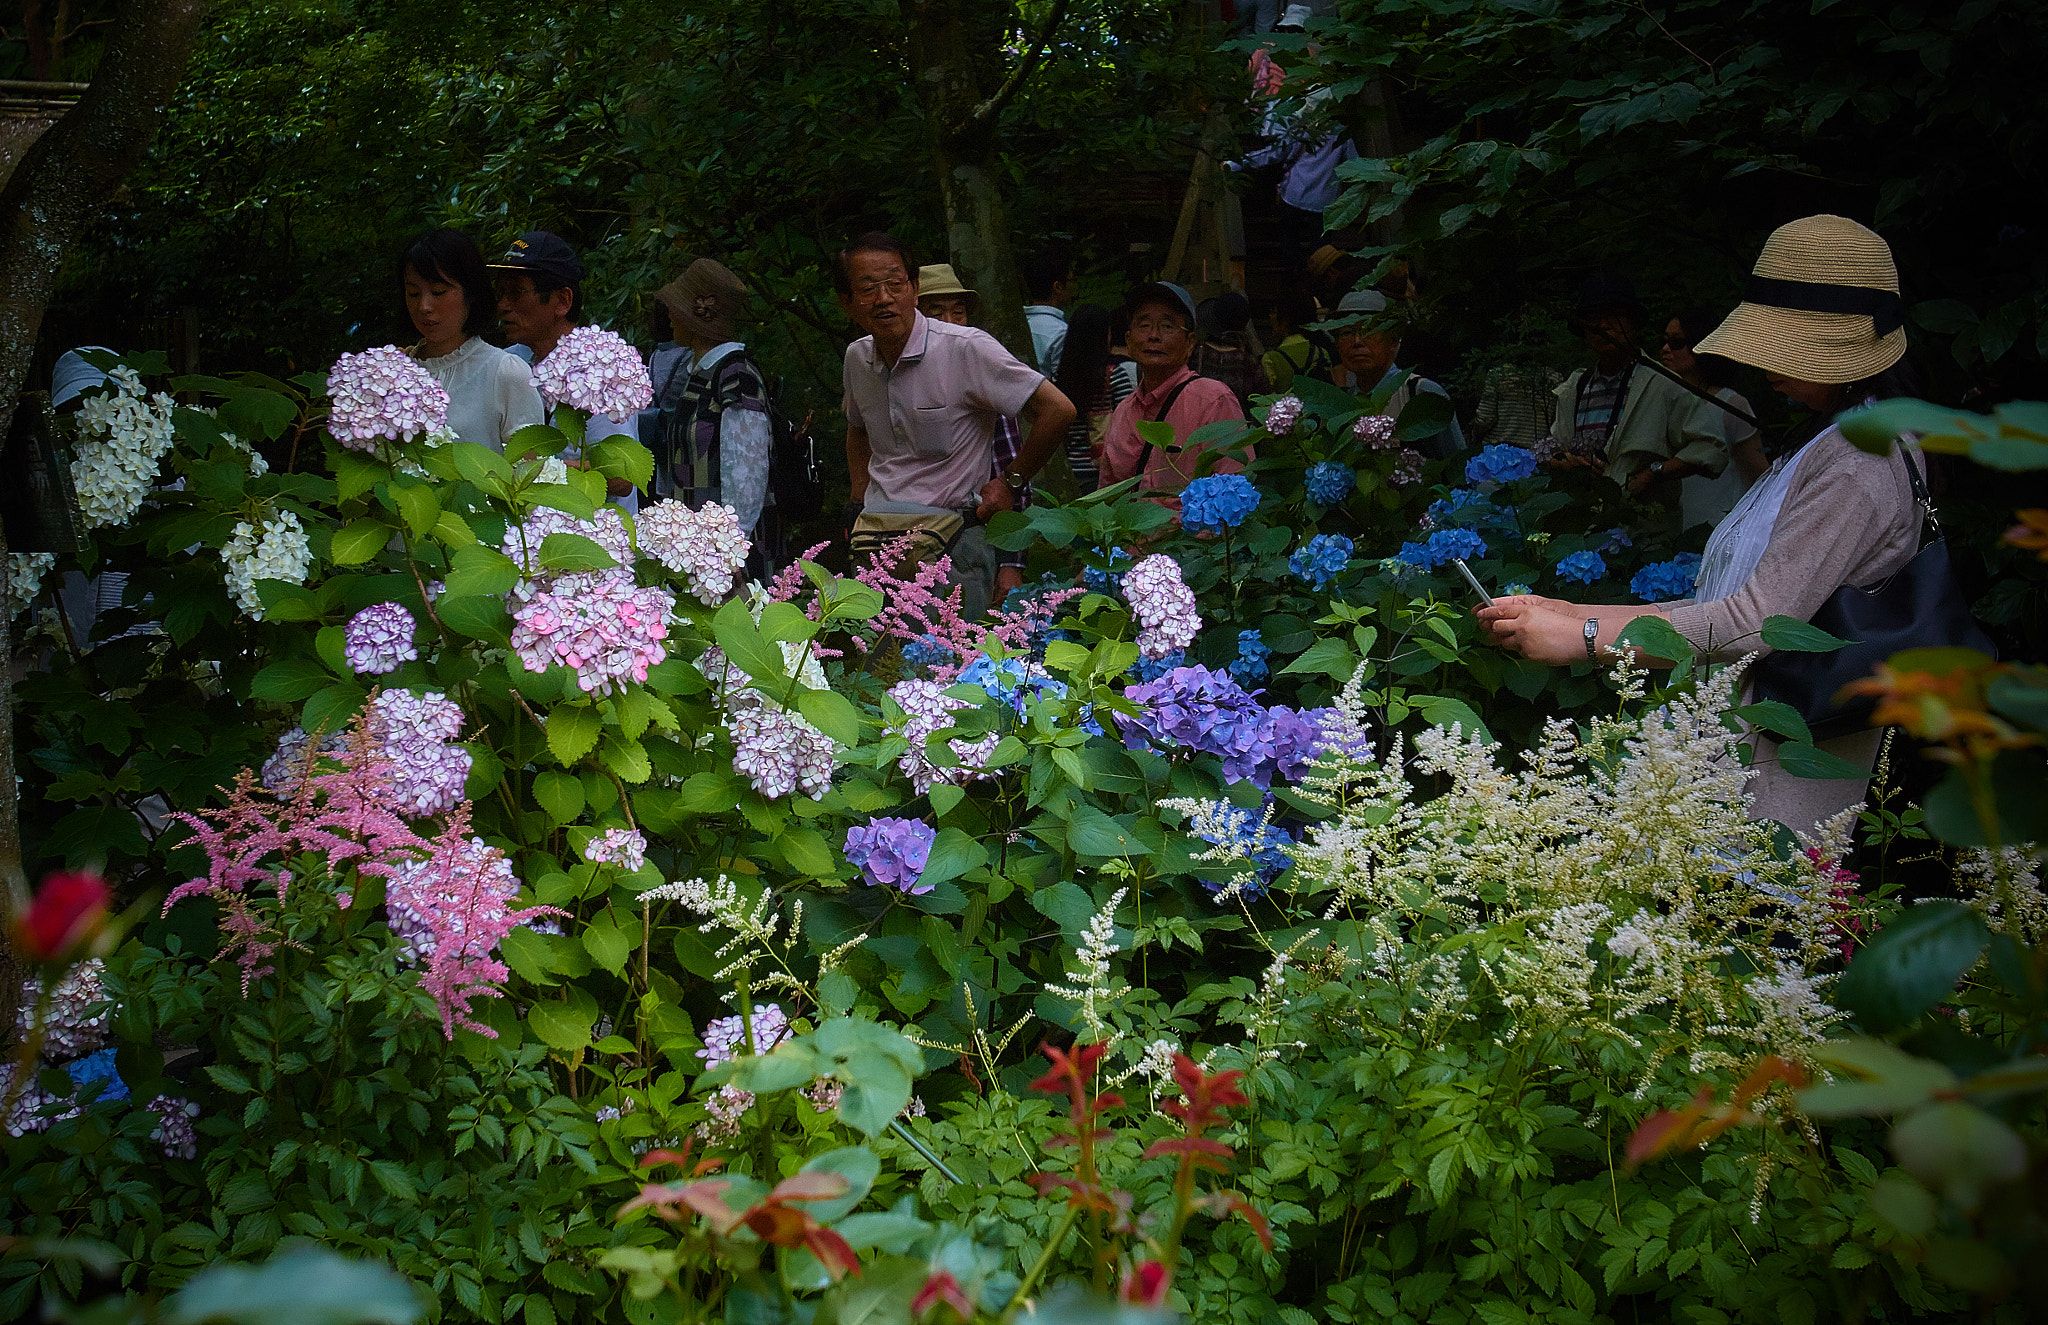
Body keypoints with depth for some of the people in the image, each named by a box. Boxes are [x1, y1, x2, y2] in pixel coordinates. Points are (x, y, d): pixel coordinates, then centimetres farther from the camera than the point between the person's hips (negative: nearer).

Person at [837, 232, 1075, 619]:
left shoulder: (965, 348, -12)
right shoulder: (857, 358, 9)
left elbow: (1057, 410, -11)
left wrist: (1011, 483, -5)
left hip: (952, 535, -5)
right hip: (875, 540, 5)